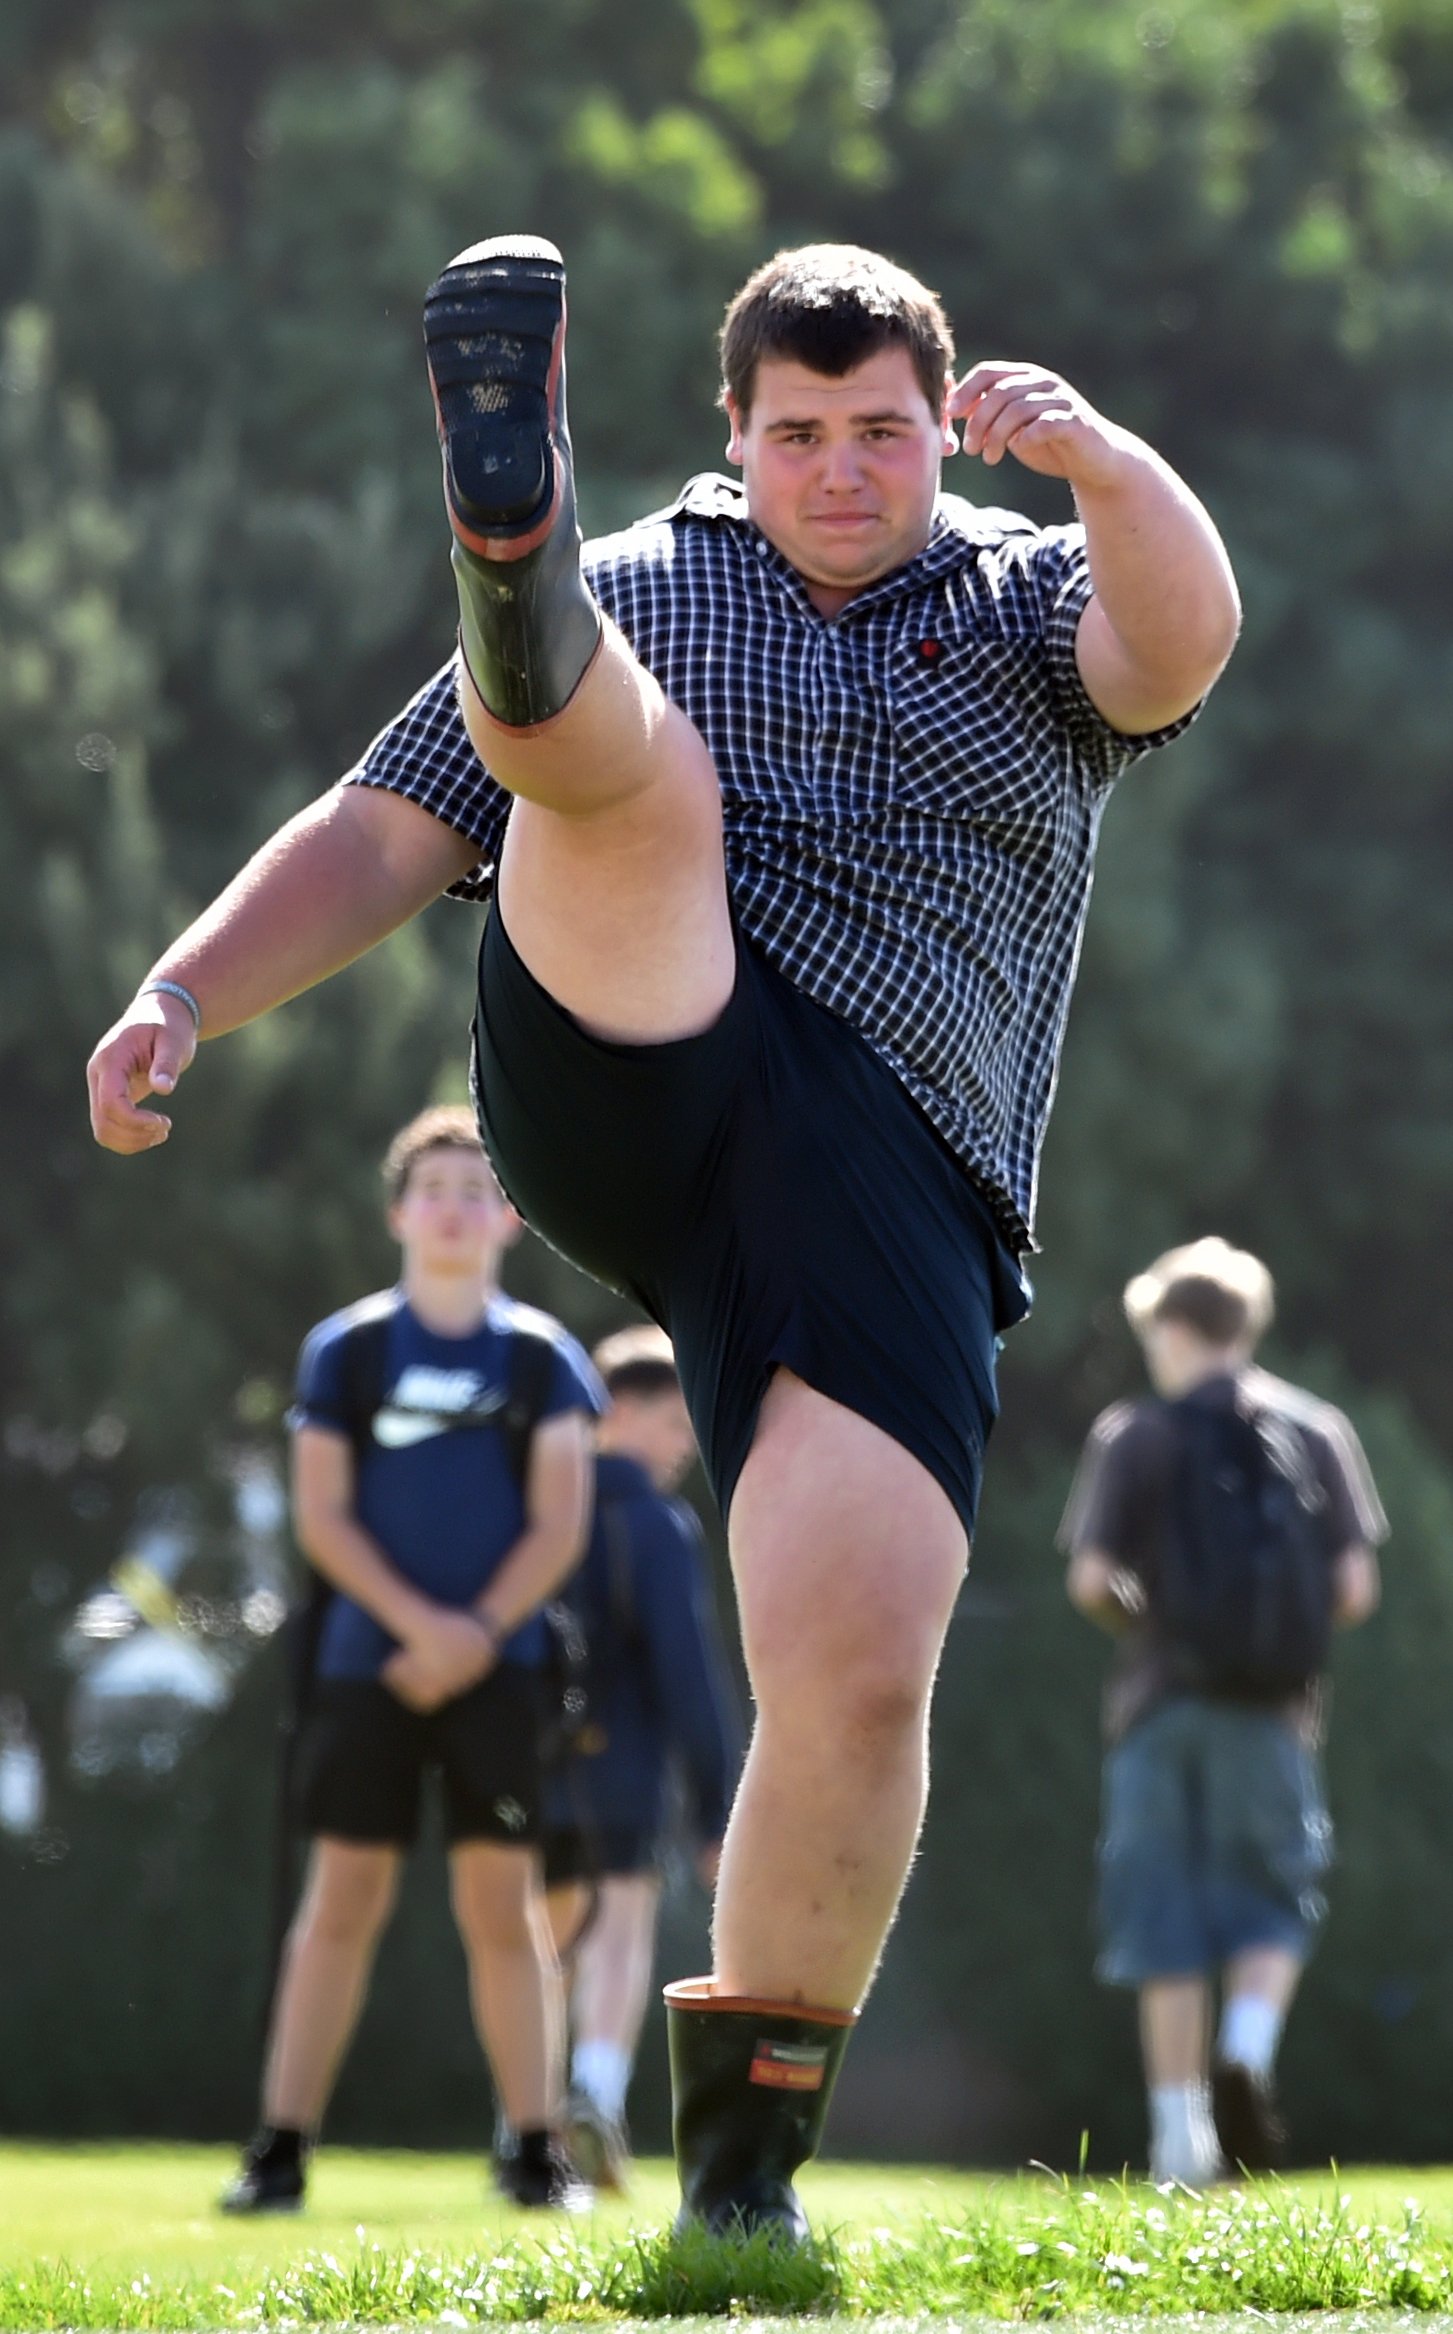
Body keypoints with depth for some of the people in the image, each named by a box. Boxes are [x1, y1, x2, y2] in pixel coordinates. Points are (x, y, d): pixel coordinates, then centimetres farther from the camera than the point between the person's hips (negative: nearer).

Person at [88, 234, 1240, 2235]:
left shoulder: (1030, 604, 19)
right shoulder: (640, 589, 23)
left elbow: (1182, 642, -6)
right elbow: (382, 837, 19)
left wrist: (1096, 456, -26)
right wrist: (183, 995, 3)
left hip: (887, 1182, -1)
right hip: (618, 1075, 1)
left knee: (859, 1676, -15)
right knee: (647, 772, -27)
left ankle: (747, 2142, -1)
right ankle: (514, 545, -62)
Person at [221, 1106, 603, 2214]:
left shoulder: (542, 1355, 7)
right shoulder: (345, 1350, 6)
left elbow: (559, 1522, 2)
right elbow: (322, 1514, 1)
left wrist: (480, 1634, -11)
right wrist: (419, 1623, -12)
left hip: (496, 1667, 0)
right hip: (367, 1662, 0)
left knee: (503, 1904, -2)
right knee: (344, 1899, -2)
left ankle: (538, 2147, 1)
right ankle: (282, 2145, 0)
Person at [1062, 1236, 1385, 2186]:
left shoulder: (1132, 1437, 1)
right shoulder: (1317, 1430, 6)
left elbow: (1092, 1579, -7)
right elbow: (1355, 1588, 0)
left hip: (1162, 1700, -1)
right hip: (1273, 1712, 1)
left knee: (1166, 1922, 4)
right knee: (1272, 1903, 10)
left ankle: (1180, 2125, 0)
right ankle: (1248, 2053, -17)